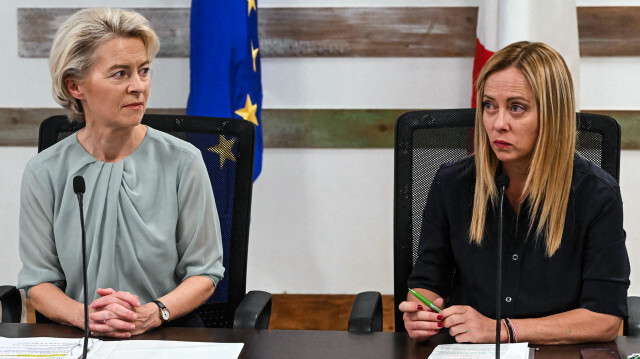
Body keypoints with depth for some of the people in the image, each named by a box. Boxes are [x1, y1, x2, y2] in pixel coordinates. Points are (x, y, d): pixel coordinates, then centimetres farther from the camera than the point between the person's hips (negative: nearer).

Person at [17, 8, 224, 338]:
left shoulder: (181, 162, 2)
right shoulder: (45, 172, 4)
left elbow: (204, 274, 4)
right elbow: (39, 281, 6)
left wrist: (151, 314, -14)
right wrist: (84, 315, -14)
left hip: (169, 332, 1)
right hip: (79, 338, -1)